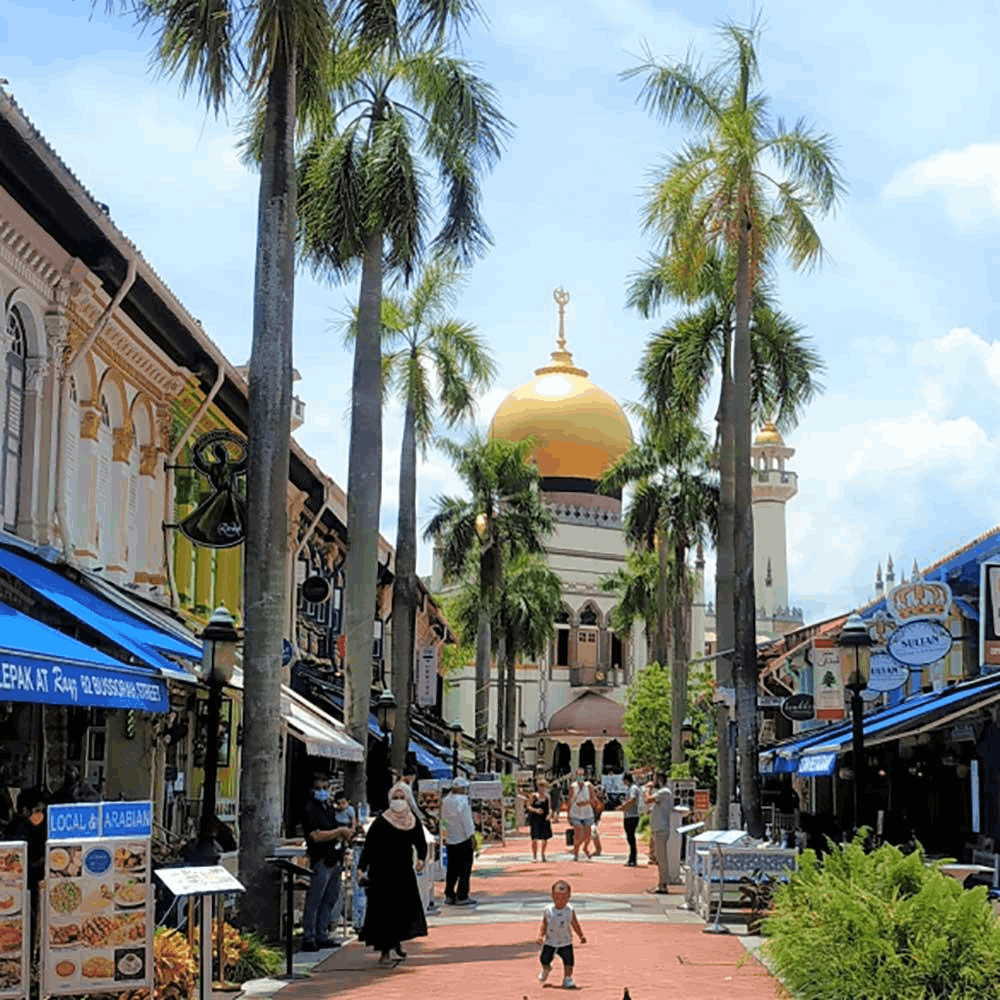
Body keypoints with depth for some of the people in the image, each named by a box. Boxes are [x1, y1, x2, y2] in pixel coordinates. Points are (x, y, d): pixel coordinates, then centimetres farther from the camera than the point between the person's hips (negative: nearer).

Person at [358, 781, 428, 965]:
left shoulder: (413, 821, 6)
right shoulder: (381, 822, -8)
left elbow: (421, 843, 16)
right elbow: (369, 846, -9)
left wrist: (421, 859, -1)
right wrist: (362, 867, -17)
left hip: (405, 872, 4)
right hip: (383, 873, -4)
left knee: (406, 907, 3)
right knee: (384, 911, -3)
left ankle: (397, 940, 28)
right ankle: (384, 951, 5)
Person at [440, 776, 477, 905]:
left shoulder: (445, 800, 8)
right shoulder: (462, 801, -15)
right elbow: (467, 821, -16)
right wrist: (472, 837, -12)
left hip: (450, 840, 7)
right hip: (463, 840, -7)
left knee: (452, 869, 14)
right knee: (465, 869, -1)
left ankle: (449, 895, 16)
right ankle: (461, 897, -2)